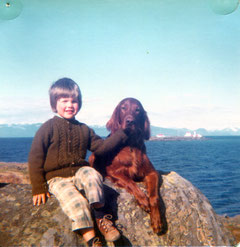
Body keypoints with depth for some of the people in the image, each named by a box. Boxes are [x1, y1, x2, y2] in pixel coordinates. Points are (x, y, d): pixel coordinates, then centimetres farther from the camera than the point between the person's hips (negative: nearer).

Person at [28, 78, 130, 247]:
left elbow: (100, 146, 13)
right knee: (77, 201, -29)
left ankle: (100, 217, -21)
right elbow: (35, 157, -5)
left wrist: (121, 135, 3)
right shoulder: (49, 127, -4)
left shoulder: (83, 129, 12)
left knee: (92, 175, -30)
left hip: (79, 171, 4)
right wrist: (39, 188, -8)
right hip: (56, 178, -4)